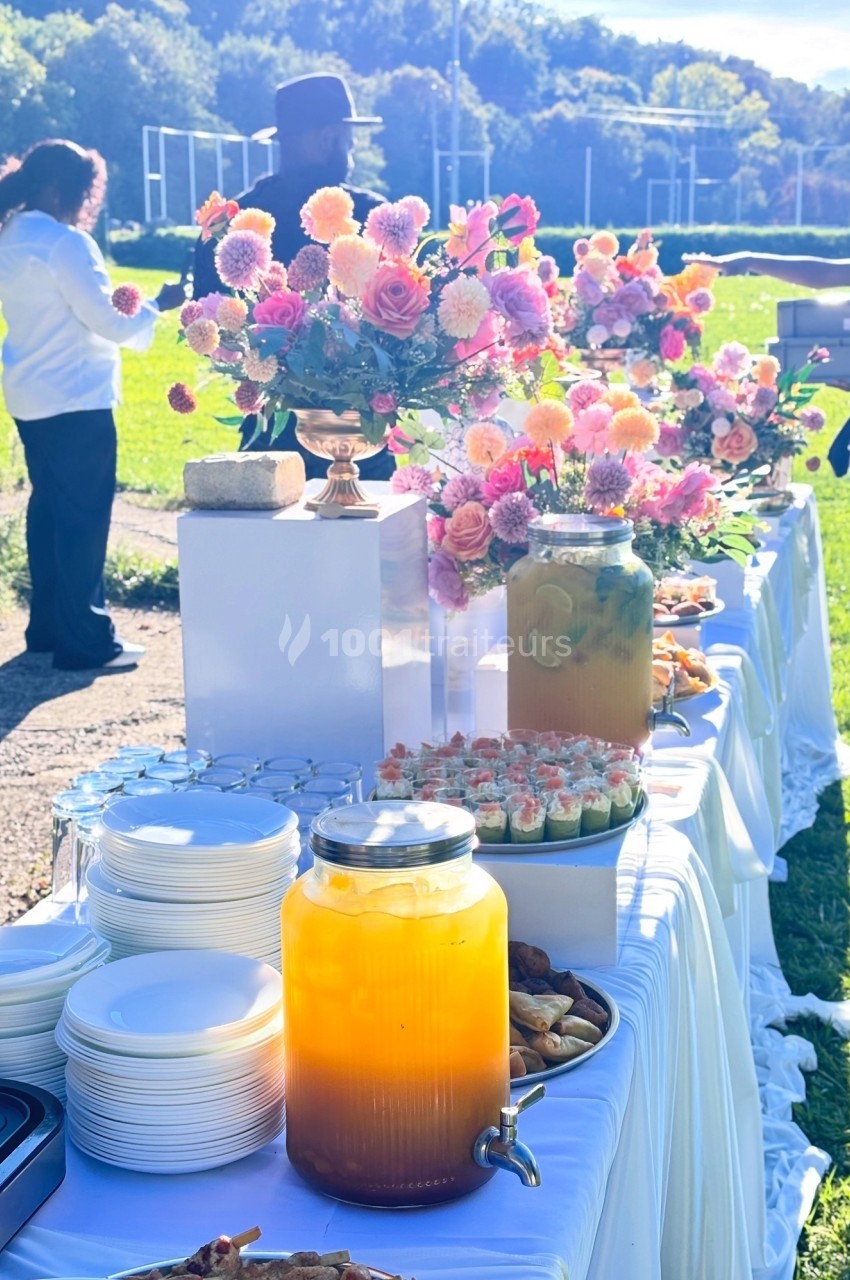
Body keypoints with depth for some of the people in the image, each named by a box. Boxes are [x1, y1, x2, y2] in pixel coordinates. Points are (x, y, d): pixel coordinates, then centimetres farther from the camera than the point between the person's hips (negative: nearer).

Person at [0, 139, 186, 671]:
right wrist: (156, 307, -2)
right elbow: (110, 324, -16)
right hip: (75, 399, -9)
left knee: (48, 508, 15)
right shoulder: (66, 243, -16)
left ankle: (47, 625, 23)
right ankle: (85, 640, 1)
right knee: (84, 516, -3)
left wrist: (111, 304, 18)